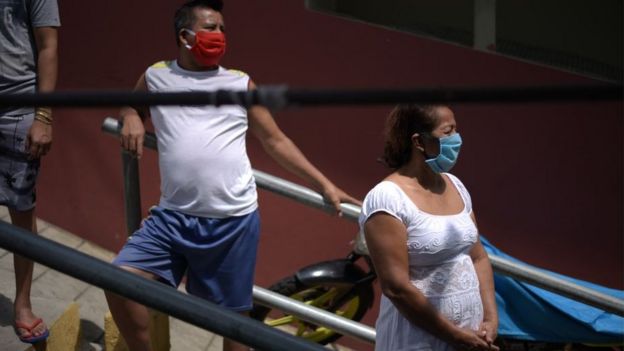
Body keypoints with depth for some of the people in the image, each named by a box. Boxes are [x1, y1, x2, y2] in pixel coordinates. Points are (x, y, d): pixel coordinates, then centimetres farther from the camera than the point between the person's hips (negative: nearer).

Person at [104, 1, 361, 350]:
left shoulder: (241, 84, 6)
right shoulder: (156, 77, 8)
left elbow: (276, 141, 11)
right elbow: (131, 105, 28)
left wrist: (324, 183, 6)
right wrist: (132, 118, 3)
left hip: (233, 220, -1)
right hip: (172, 216, 1)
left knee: (234, 312, 7)